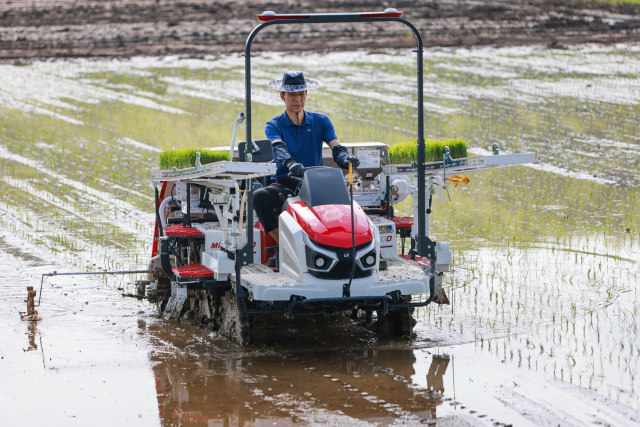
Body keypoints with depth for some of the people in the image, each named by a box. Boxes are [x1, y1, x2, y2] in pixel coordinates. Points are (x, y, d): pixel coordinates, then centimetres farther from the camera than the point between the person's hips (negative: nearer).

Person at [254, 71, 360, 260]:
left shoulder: (320, 121, 13)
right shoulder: (274, 125, 5)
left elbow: (336, 147, -2)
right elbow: (278, 149, -17)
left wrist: (346, 159, -27)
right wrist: (291, 164, -41)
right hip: (285, 184, -1)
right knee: (259, 196, -33)